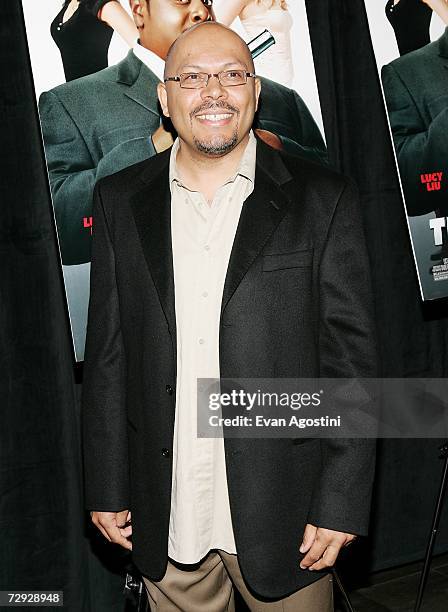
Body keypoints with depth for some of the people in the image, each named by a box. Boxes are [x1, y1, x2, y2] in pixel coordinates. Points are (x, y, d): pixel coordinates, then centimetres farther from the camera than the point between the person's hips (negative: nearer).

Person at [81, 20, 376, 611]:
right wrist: (107, 488, 4)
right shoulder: (120, 200, 3)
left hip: (282, 508, -2)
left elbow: (350, 356, -6)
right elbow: (107, 353, 5)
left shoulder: (321, 199, -5)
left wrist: (342, 501, -9)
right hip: (166, 512, 2)